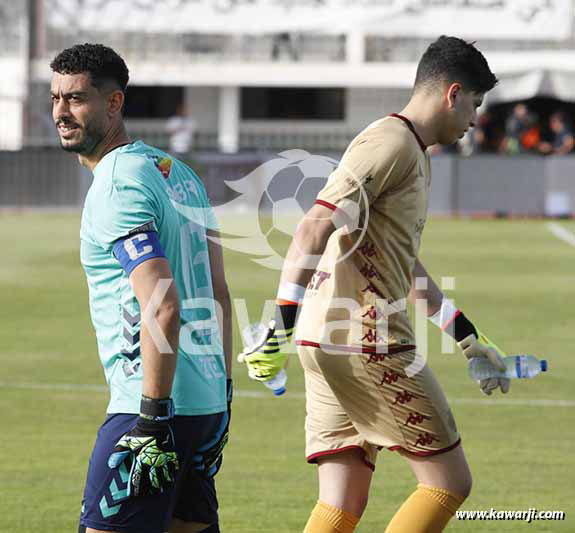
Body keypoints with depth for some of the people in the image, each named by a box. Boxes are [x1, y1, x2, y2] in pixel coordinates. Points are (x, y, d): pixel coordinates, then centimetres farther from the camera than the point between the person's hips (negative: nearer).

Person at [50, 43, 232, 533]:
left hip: (154, 404, -9)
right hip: (206, 399, 9)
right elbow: (219, 296, 19)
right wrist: (221, 398, 21)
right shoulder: (178, 173, 15)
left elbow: (163, 308, -23)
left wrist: (154, 422, -23)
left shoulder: (117, 187, -14)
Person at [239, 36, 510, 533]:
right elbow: (316, 226, -21)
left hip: (328, 343, 10)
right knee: (450, 482, -3)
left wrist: (469, 338, 39)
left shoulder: (414, 154, 23)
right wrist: (282, 325, -27)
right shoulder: (392, 142, -10)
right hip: (365, 343, -10)